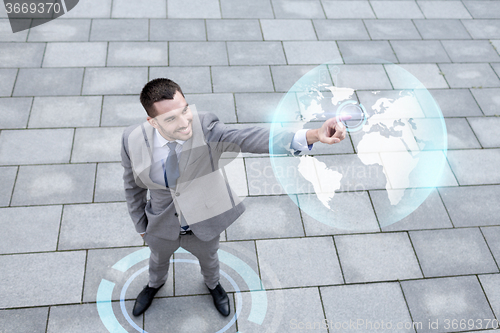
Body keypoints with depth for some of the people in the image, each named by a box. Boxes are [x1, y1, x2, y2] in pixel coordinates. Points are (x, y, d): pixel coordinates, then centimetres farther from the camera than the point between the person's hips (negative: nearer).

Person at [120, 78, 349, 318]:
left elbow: (248, 138, -51)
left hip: (204, 224, -1)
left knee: (208, 258, 32)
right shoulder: (133, 140, -27)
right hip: (162, 227, 1)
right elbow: (133, 186, -9)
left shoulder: (205, 128, -34)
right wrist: (141, 226, 5)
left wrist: (312, 135, -67)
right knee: (158, 259, 33)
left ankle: (213, 284, 68)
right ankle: (155, 284, 69)